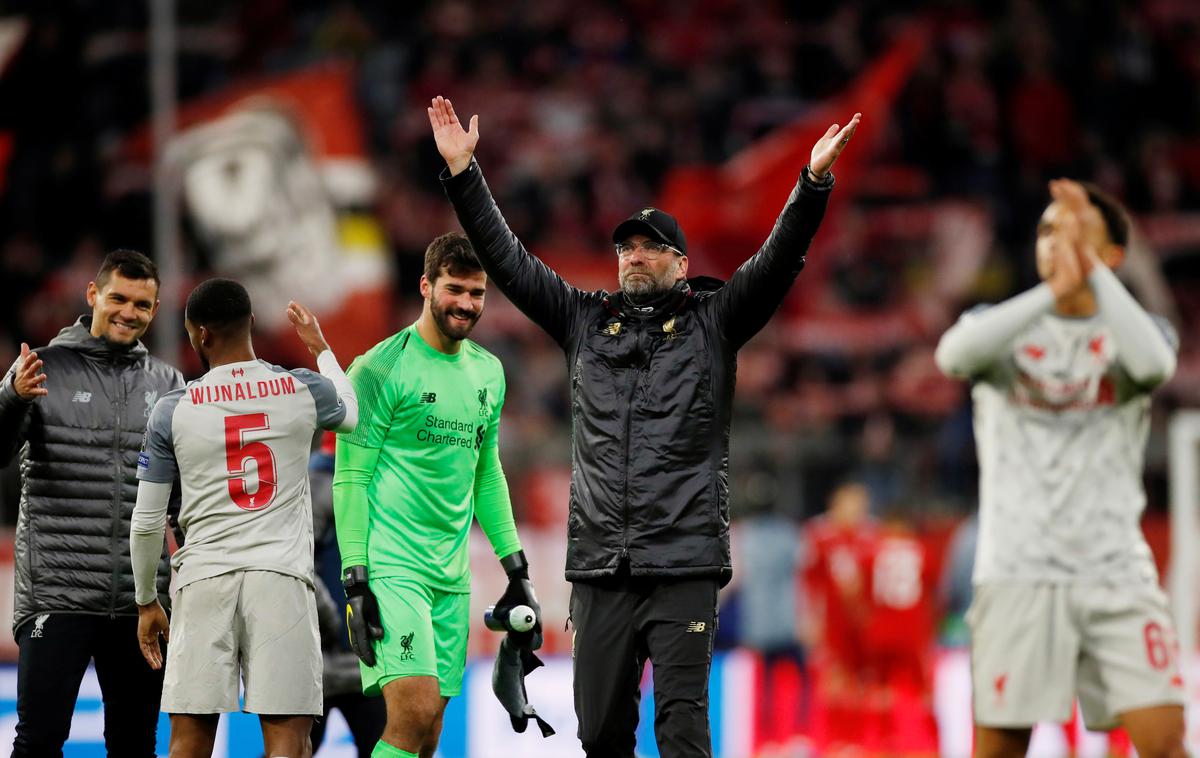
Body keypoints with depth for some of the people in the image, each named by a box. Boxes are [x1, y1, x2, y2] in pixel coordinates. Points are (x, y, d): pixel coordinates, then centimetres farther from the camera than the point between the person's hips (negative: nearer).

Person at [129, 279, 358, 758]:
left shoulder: (172, 412, 2)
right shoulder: (305, 391, 3)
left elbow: (146, 524, 6)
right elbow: (350, 414, 30)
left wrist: (146, 602, 20)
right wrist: (320, 349, 46)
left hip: (203, 580, 0)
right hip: (282, 578, 0)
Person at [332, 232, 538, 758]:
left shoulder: (488, 372, 14)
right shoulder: (381, 368, -8)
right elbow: (350, 478, -9)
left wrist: (516, 570, 19)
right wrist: (355, 581, -15)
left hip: (452, 575, 7)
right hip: (391, 568, -7)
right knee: (414, 714, -18)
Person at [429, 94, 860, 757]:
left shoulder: (712, 322, 9)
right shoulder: (585, 321, 16)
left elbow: (778, 261, -2)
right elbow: (507, 260, 15)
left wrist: (814, 181, -16)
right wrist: (461, 169, 8)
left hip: (684, 564, -3)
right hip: (599, 566, 3)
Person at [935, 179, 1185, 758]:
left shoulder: (1134, 332, 10)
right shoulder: (1000, 325, 9)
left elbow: (1152, 363, -17)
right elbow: (954, 355, -17)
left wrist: (1090, 269, -23)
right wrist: (1052, 292, -26)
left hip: (1117, 574, 0)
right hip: (1017, 573, 0)